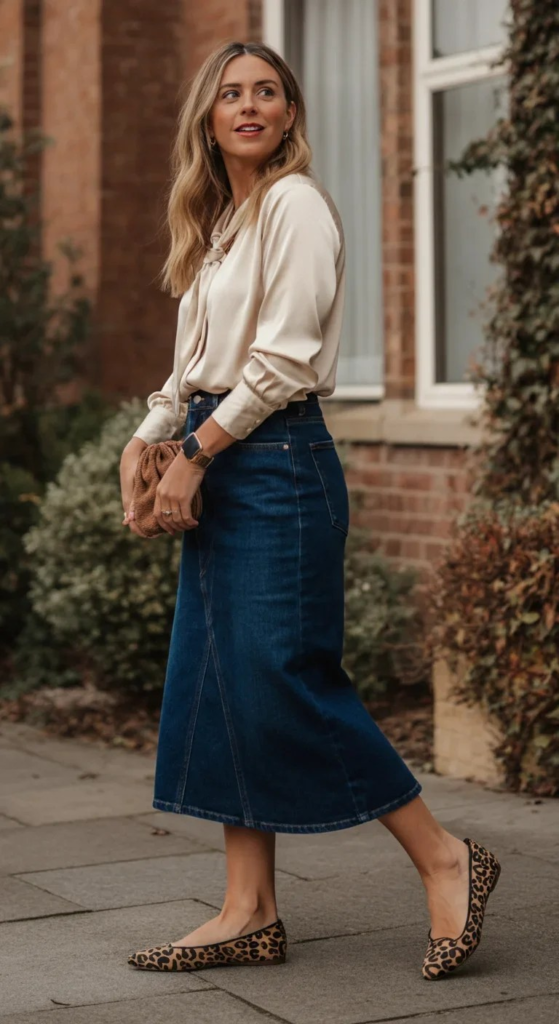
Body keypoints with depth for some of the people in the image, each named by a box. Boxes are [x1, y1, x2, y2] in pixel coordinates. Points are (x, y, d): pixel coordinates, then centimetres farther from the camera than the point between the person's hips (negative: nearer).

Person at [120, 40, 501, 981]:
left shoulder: (295, 204, -8)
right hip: (215, 466, 9)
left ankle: (445, 859, 2)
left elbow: (282, 359, -15)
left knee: (283, 676, -10)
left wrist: (195, 456, -13)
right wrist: (143, 442, 8)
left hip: (277, 460, -9)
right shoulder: (218, 219, 18)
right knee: (218, 684, 6)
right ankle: (249, 912, 11)